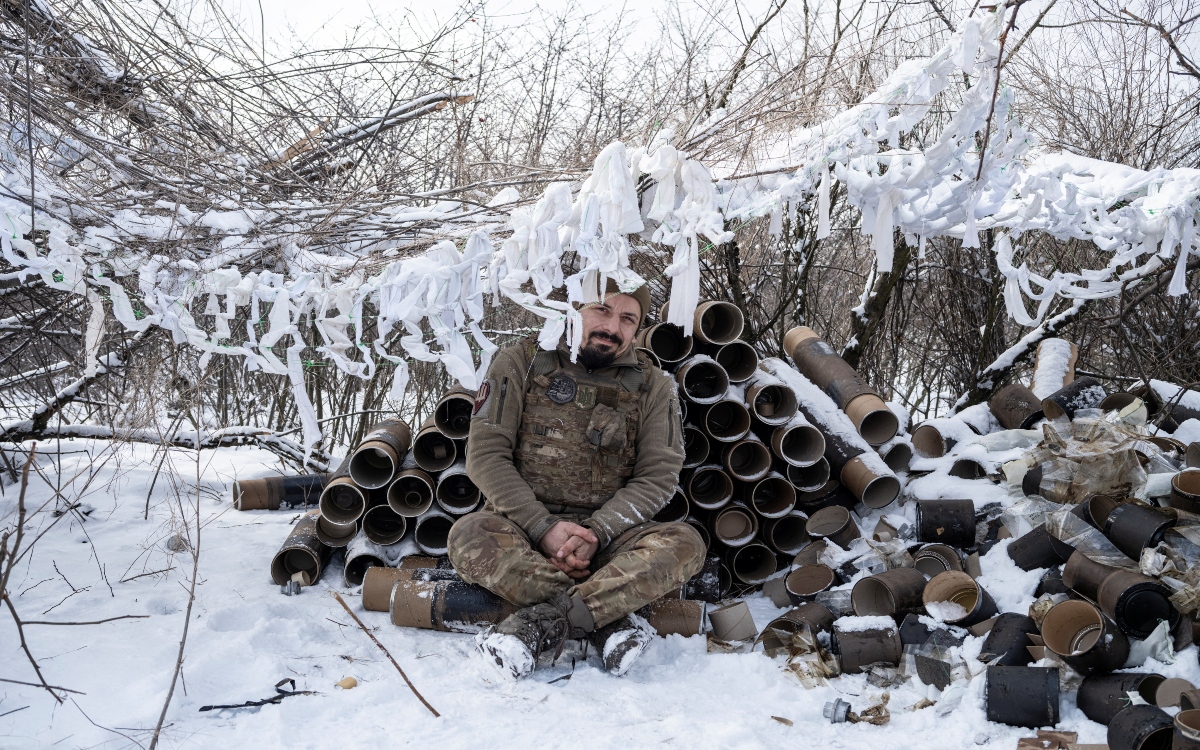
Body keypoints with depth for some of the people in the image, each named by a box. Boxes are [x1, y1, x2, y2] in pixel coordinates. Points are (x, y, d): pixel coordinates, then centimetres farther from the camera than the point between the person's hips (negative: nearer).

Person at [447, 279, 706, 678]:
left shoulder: (653, 386, 6)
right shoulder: (519, 362, 2)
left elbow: (657, 476, -2)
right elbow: (485, 453, -5)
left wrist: (595, 533, -18)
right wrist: (542, 528, -17)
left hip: (606, 536, 1)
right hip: (523, 526, -1)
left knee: (685, 544, -26)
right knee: (469, 536, -32)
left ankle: (540, 622, -33)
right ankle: (610, 622, -31)